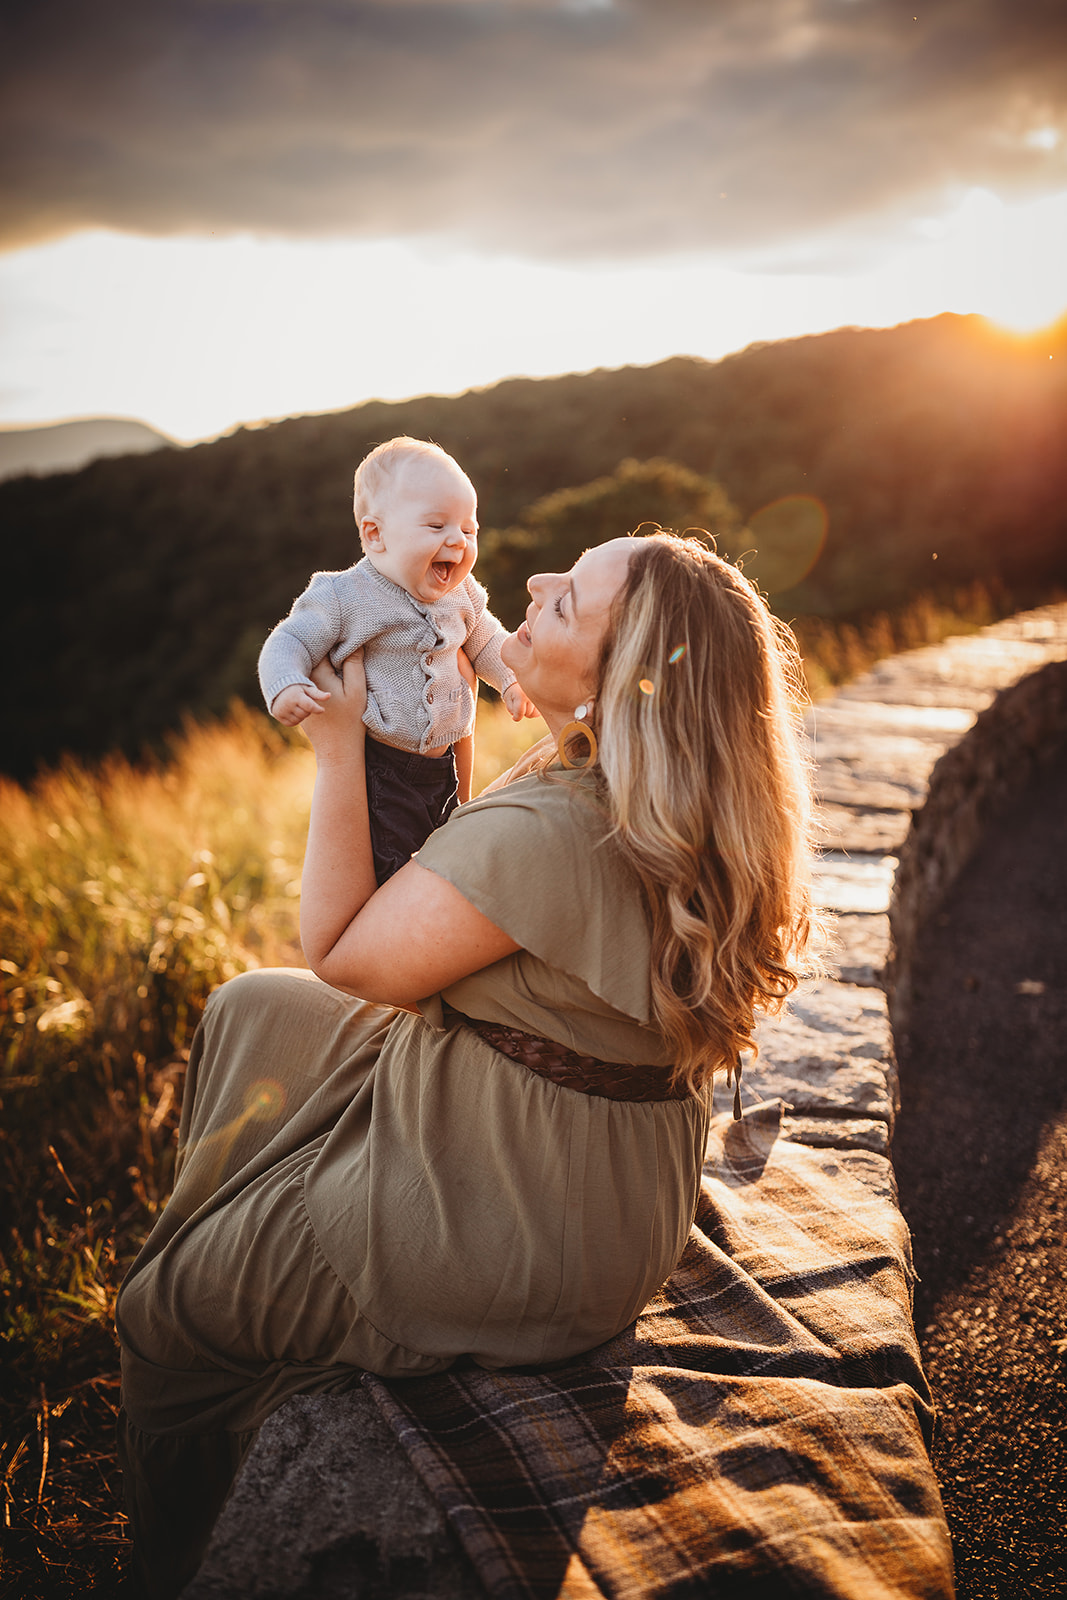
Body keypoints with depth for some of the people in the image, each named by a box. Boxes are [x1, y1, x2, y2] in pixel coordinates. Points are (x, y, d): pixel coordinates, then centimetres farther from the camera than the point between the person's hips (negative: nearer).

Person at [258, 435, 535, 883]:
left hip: (443, 766, 6)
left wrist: (512, 679, 12)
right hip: (378, 774, -5)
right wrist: (286, 687, -30)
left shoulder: (460, 593, 2)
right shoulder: (343, 598, -15)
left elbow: (484, 638, 21)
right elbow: (288, 643, -12)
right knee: (378, 877, -6)